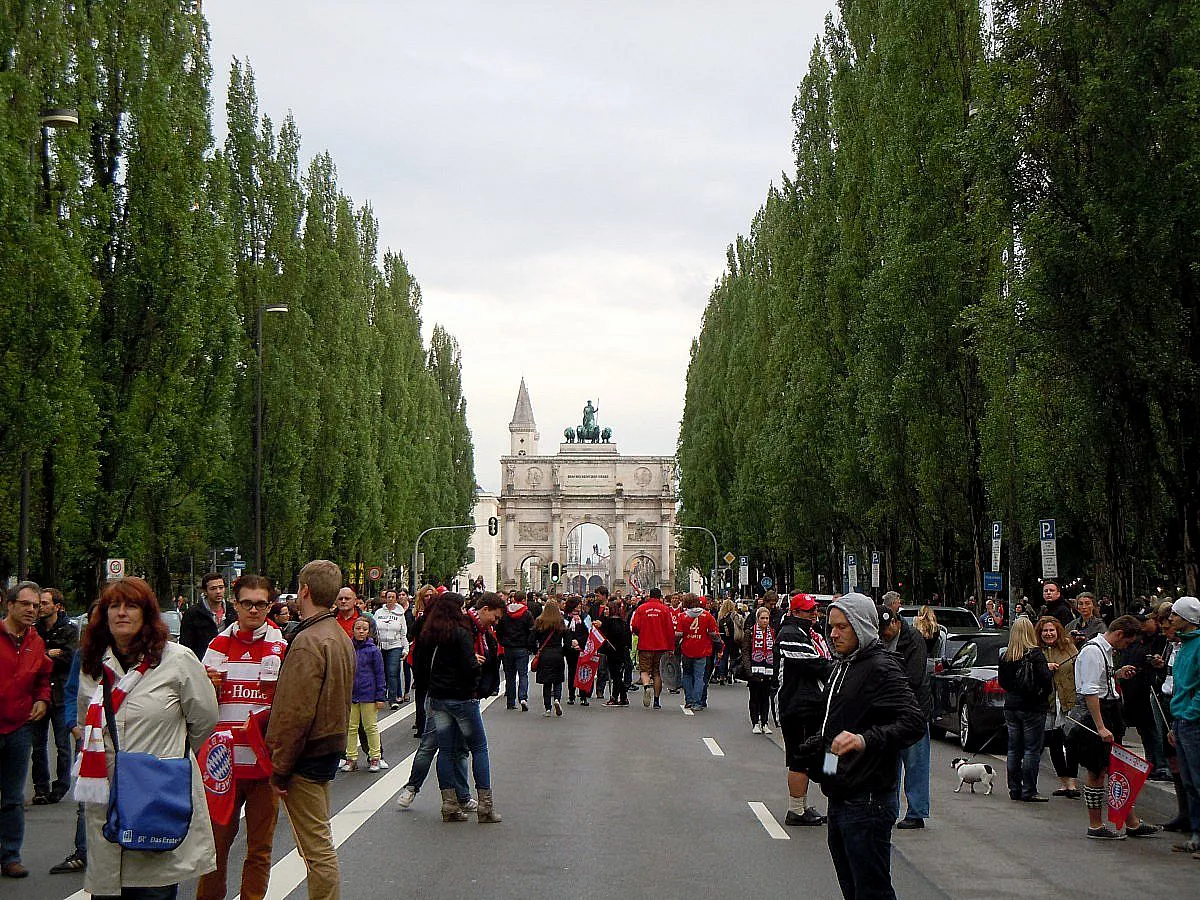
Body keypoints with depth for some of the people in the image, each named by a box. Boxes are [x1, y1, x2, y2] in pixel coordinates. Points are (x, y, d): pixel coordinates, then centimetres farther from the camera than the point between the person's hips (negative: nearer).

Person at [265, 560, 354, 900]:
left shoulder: (308, 642, -19)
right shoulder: (341, 636, 12)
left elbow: (296, 713, -22)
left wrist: (280, 767, -15)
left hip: (307, 755, -10)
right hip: (331, 747, 10)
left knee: (317, 847, -5)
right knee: (319, 842, 18)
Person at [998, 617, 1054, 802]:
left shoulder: (1006, 656, 1)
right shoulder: (1035, 654, -14)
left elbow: (1002, 681, 8)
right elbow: (1045, 679, -20)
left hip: (1011, 706, 5)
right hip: (1032, 707, -5)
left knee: (1014, 749, 12)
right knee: (1032, 750, 0)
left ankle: (1015, 789, 17)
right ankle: (1028, 791, 1)